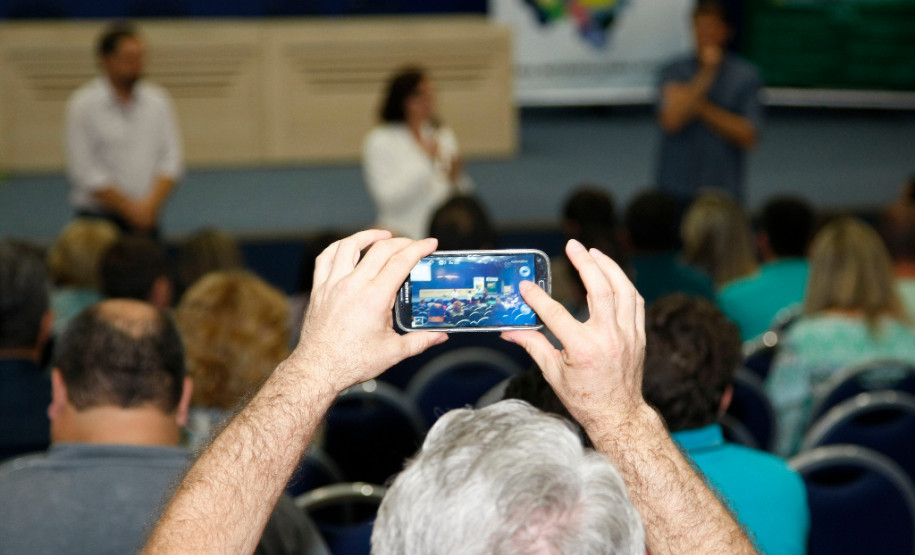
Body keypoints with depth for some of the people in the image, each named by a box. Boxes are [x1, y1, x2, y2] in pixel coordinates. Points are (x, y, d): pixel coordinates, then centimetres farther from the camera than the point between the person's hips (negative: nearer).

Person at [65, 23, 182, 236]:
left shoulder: (158, 101, 8)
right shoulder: (83, 105, -4)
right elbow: (84, 171, -8)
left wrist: (151, 204, -8)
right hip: (98, 218, -4)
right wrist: (129, 207, -9)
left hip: (147, 218, 4)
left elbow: (171, 159, 6)